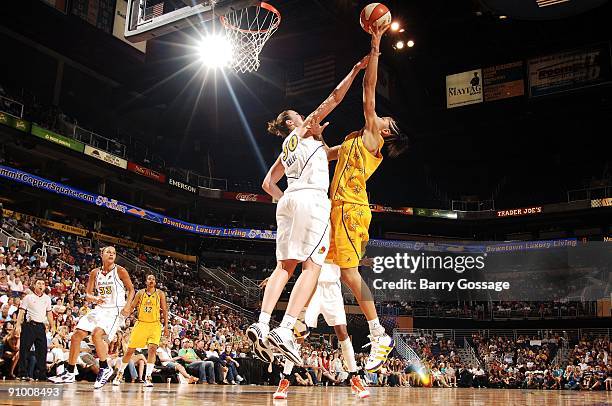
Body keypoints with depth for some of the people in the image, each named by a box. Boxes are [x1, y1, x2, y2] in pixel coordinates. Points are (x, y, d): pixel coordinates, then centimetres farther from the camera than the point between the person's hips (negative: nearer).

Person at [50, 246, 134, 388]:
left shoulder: (120, 271, -7)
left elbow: (131, 289, -1)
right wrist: (95, 299, -15)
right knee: (76, 336, 0)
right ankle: (69, 373, 13)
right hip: (100, 309, 6)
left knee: (96, 334, -28)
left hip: (116, 310, -6)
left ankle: (105, 368, -9)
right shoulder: (95, 273, 6)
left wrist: (127, 305, -16)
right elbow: (87, 294, 8)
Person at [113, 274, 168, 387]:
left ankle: (148, 377, -14)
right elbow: (131, 307, 8)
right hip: (141, 324, 1)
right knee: (130, 350, 5)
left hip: (155, 325, -1)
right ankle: (120, 373, 23)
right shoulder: (140, 293, 4)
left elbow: (164, 310, 2)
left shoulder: (160, 294, 2)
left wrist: (166, 325, -4)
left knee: (152, 349, -18)